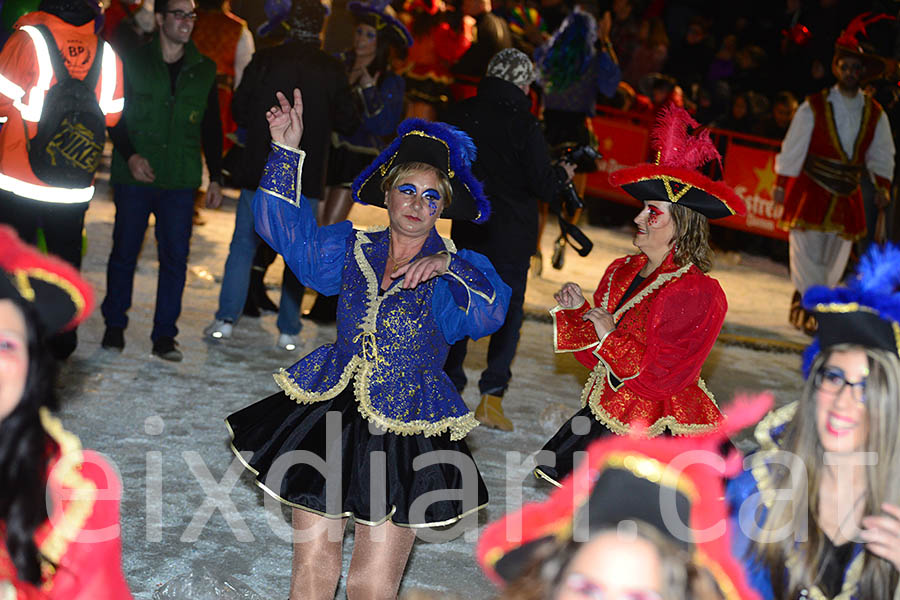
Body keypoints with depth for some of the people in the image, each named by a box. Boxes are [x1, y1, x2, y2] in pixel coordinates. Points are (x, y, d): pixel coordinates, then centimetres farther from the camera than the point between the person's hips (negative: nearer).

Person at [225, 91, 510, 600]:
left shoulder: (459, 270, -1)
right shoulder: (354, 247, 9)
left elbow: (491, 313, -20)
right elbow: (290, 231, 8)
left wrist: (446, 266, -36)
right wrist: (287, 150, 1)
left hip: (406, 432, -3)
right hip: (332, 418, 3)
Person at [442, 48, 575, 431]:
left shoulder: (460, 114, -1)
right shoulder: (524, 126, -14)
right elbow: (543, 186, -13)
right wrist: (563, 175, 8)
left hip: (467, 227, 4)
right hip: (512, 234, -4)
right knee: (508, 307, 5)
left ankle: (448, 386, 19)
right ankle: (492, 393, -4)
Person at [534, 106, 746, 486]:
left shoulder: (697, 294, -15)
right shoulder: (622, 272, 7)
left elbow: (661, 377, -20)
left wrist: (612, 337, -17)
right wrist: (577, 311, -2)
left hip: (654, 428, -8)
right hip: (604, 415, 8)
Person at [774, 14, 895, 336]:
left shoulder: (875, 114, 8)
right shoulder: (813, 107, -2)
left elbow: (881, 155, 12)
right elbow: (793, 147, -1)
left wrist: (882, 186, 0)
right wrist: (781, 185, -5)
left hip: (847, 197, 4)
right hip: (811, 190, -3)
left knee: (835, 258, 6)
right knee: (808, 252, -8)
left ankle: (803, 306, 19)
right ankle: (809, 308, 2)